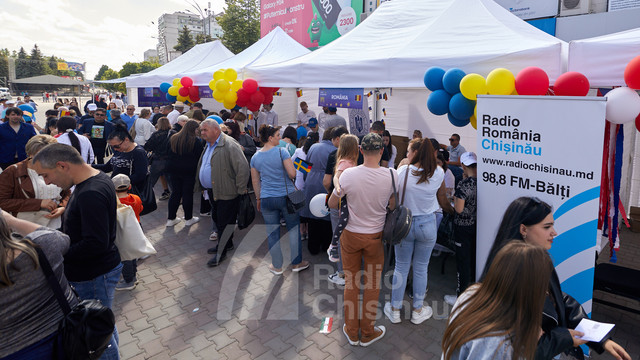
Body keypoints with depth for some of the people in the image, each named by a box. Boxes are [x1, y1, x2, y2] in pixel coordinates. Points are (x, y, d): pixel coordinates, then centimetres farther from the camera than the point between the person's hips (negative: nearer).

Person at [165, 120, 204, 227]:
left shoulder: (173, 139, 5)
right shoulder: (196, 141, -12)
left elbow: (169, 154, 14)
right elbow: (200, 156, -8)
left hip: (174, 170, 5)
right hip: (189, 171, -5)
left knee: (175, 193, 12)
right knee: (188, 194, 5)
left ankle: (171, 218, 16)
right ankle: (188, 218, 16)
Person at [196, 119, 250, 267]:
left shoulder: (229, 145, -20)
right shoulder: (209, 145, 12)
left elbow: (243, 167, -25)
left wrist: (240, 189, -20)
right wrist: (202, 185, 22)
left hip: (226, 192, -10)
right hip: (212, 190, 10)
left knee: (224, 222, 1)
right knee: (217, 219, 20)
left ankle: (222, 252, 14)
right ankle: (227, 244, 39)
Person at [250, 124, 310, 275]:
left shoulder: (255, 157, 5)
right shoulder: (281, 152, -10)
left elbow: (255, 182, 11)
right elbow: (292, 174, -14)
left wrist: (259, 199, 22)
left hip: (266, 199, 4)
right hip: (287, 196, -4)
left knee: (272, 233, 11)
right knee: (294, 229, 11)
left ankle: (277, 266, 21)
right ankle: (296, 263, 21)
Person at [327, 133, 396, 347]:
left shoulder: (348, 174, -17)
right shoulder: (391, 175, -15)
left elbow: (332, 204, -5)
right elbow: (394, 206, -2)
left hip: (351, 235, 0)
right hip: (376, 236, 0)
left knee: (351, 283, 16)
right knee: (372, 285, 16)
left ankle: (352, 332, 31)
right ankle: (368, 333, 31)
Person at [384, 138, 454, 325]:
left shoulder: (402, 171, -13)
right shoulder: (438, 173, -7)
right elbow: (443, 201, 4)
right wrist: (452, 211, 24)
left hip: (404, 223, -1)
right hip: (427, 224, 1)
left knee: (401, 267, 13)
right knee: (421, 268, 15)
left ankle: (395, 310, 26)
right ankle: (418, 311, 29)